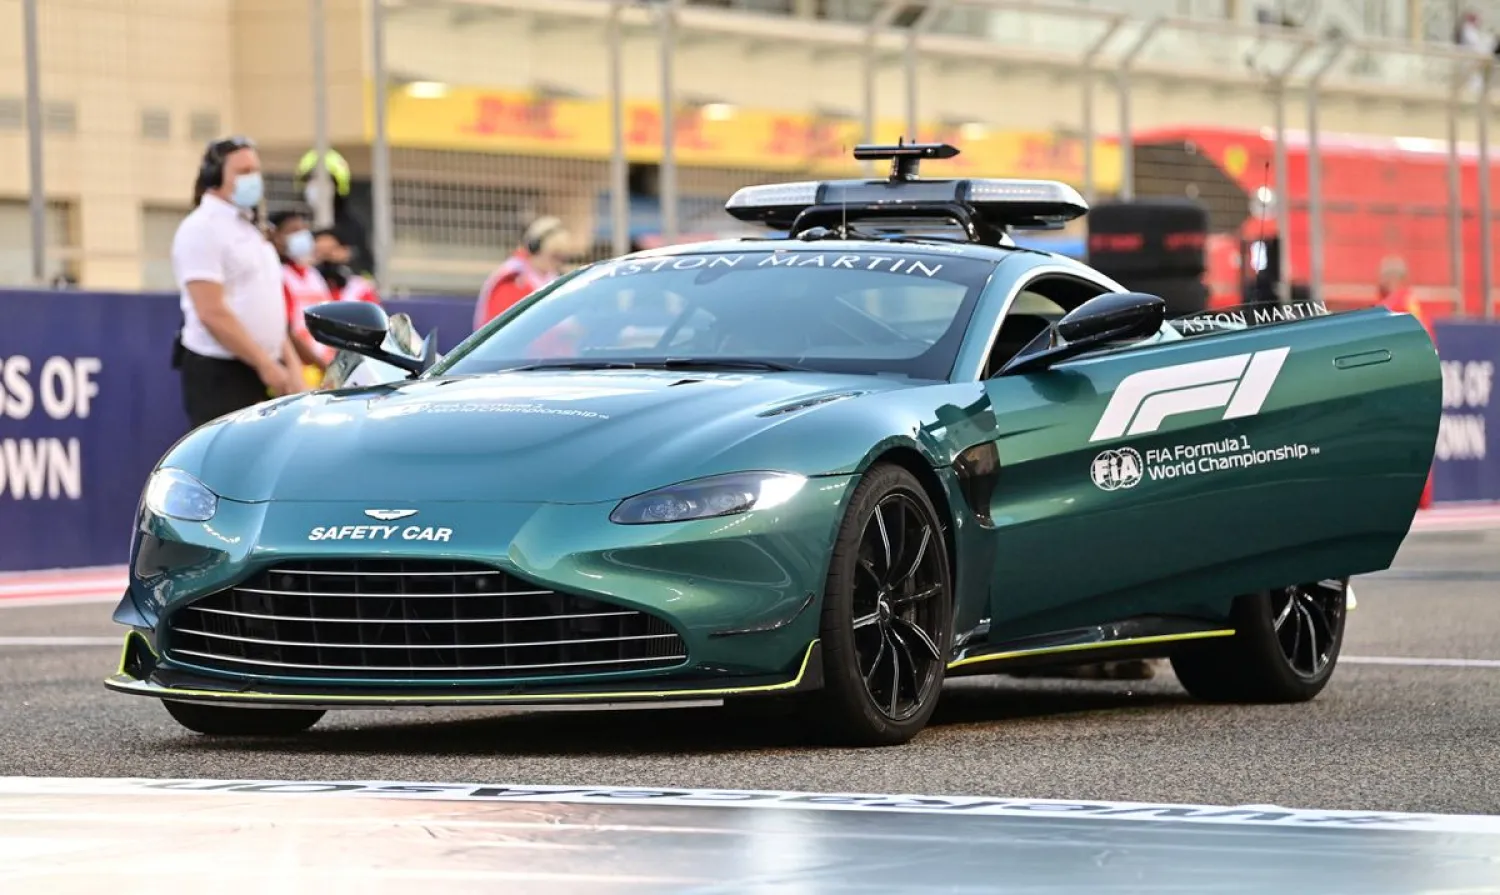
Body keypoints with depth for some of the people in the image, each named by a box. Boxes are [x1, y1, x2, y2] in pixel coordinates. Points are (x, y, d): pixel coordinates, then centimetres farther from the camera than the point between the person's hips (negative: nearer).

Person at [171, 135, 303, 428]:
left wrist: (291, 369, 11)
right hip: (219, 374, -8)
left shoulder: (250, 229, 20)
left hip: (263, 373, 8)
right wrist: (265, 364, -16)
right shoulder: (202, 229, -8)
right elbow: (212, 313, -16)